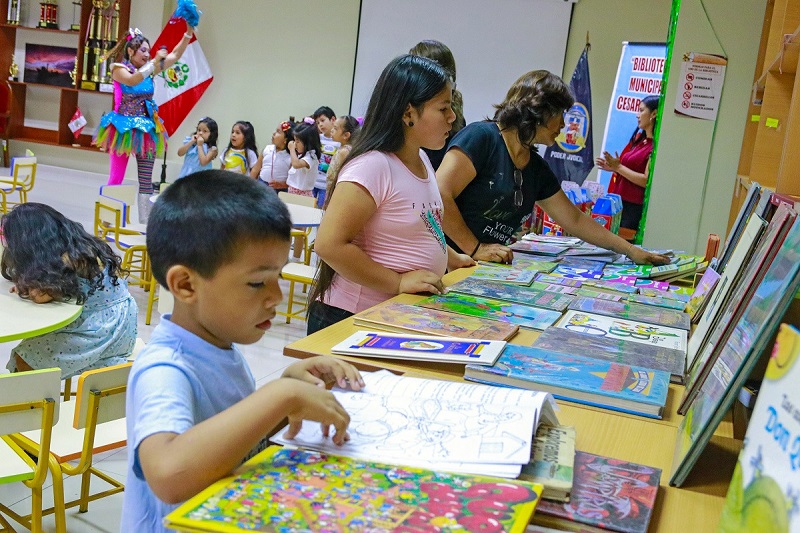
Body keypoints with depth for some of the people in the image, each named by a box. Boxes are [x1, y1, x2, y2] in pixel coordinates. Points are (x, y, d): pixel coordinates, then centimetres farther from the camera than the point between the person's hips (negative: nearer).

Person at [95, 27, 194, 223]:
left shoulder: (149, 70, 8)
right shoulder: (119, 69, -5)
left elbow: (175, 55, 5)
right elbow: (132, 80, -27)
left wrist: (188, 33, -4)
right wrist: (154, 62, -31)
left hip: (146, 129, 5)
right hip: (123, 127, -5)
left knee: (146, 180, 4)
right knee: (116, 177, 1)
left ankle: (145, 222, 9)